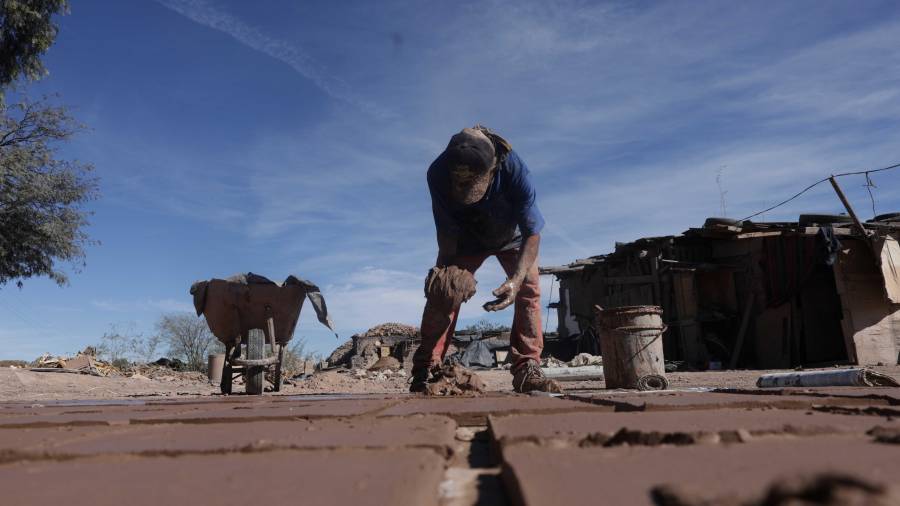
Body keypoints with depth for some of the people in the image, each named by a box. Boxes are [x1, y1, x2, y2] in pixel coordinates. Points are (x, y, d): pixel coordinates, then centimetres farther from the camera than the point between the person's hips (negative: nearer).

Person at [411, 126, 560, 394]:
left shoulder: (514, 170, -39)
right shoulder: (438, 173, -35)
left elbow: (532, 234, -35)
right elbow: (446, 231, -22)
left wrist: (515, 280, -48)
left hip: (512, 237, 0)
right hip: (466, 238, 1)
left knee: (529, 289, -18)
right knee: (441, 291, -11)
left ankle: (527, 370, -15)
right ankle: (425, 370, -4)